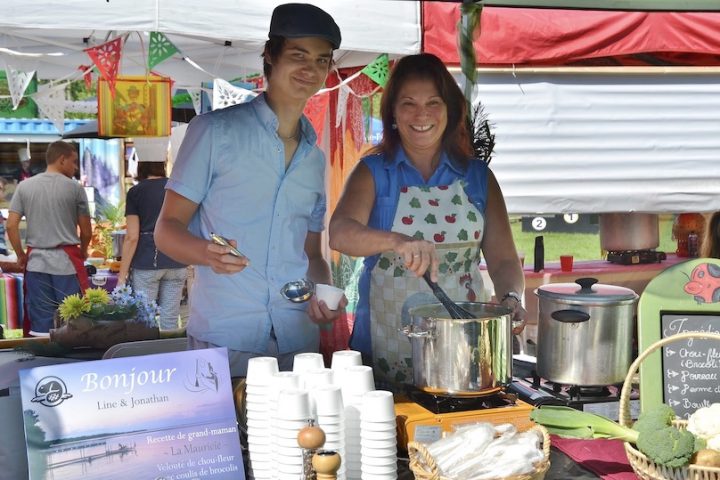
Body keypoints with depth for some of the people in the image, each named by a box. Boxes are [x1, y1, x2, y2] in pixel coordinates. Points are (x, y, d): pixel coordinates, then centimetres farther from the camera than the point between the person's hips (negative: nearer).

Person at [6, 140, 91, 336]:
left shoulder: (24, 187, 5)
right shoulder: (74, 188, -3)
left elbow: (11, 226, 1)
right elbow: (86, 231, 1)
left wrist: (21, 255, 14)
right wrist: (82, 252, 20)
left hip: (36, 262, 3)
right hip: (66, 261, -3)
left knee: (40, 324, 7)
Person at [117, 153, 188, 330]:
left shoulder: (136, 192, -4)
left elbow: (132, 237, -8)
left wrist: (122, 276, -4)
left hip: (146, 262, -3)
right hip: (176, 263, 3)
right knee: (170, 321, 8)